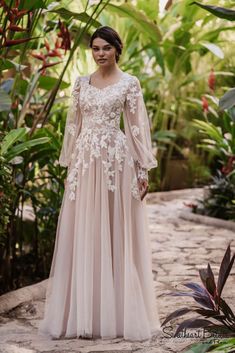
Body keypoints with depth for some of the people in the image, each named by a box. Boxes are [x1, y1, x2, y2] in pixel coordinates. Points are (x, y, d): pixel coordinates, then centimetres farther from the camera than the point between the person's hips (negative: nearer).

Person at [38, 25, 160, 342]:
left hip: (116, 160, -4)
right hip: (85, 161, 4)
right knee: (82, 236, 3)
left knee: (115, 234, 0)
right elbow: (73, 125, 14)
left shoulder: (129, 83, 1)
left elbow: (137, 127, -2)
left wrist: (143, 169, -6)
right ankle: (82, 312, 11)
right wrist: (69, 163, 10)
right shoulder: (81, 83, 12)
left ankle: (117, 313, 9)